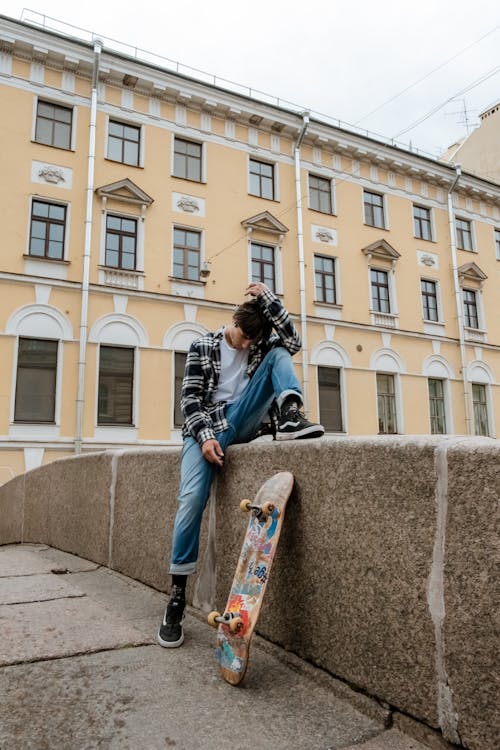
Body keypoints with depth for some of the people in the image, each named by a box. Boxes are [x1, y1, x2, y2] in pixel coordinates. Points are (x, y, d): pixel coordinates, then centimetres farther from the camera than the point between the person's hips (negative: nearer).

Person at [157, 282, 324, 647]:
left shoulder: (263, 347, 13)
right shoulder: (203, 346, 3)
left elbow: (293, 342, -7)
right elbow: (190, 397, -2)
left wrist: (268, 299, -8)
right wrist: (205, 436, -16)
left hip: (242, 423, 3)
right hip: (206, 427, -2)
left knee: (279, 355, -9)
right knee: (192, 498, -23)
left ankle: (289, 419, -33)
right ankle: (177, 594, -9)